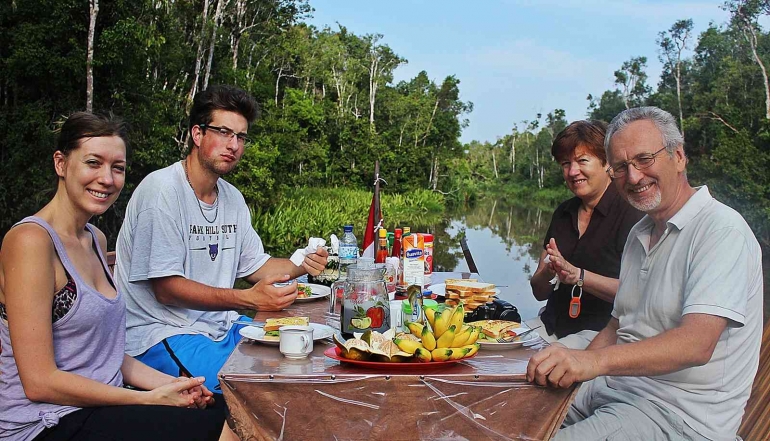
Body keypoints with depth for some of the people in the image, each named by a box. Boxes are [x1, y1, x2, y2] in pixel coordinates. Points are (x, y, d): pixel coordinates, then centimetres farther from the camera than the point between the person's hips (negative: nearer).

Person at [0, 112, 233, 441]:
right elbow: (39, 382, -18)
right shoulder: (30, 240, -15)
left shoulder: (96, 240, 11)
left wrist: (166, 384, -2)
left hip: (99, 407, 8)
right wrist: (150, 399, -16)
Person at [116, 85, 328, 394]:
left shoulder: (233, 198, 11)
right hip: (162, 331, -8)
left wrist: (302, 265, -1)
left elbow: (253, 264, 19)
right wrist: (249, 298, -29)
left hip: (220, 326, 8)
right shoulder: (162, 190, -15)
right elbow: (166, 289, -20)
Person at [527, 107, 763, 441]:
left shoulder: (721, 229, -14)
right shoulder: (639, 234, 14)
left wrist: (594, 360, -41)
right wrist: (568, 368, 1)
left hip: (681, 413, -7)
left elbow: (696, 344, -28)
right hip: (614, 386, 8)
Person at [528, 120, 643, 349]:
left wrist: (576, 275, -23)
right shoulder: (563, 212, 13)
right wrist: (549, 272, -12)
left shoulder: (630, 212, -7)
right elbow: (539, 292, 10)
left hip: (602, 329, -6)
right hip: (554, 323, 7)